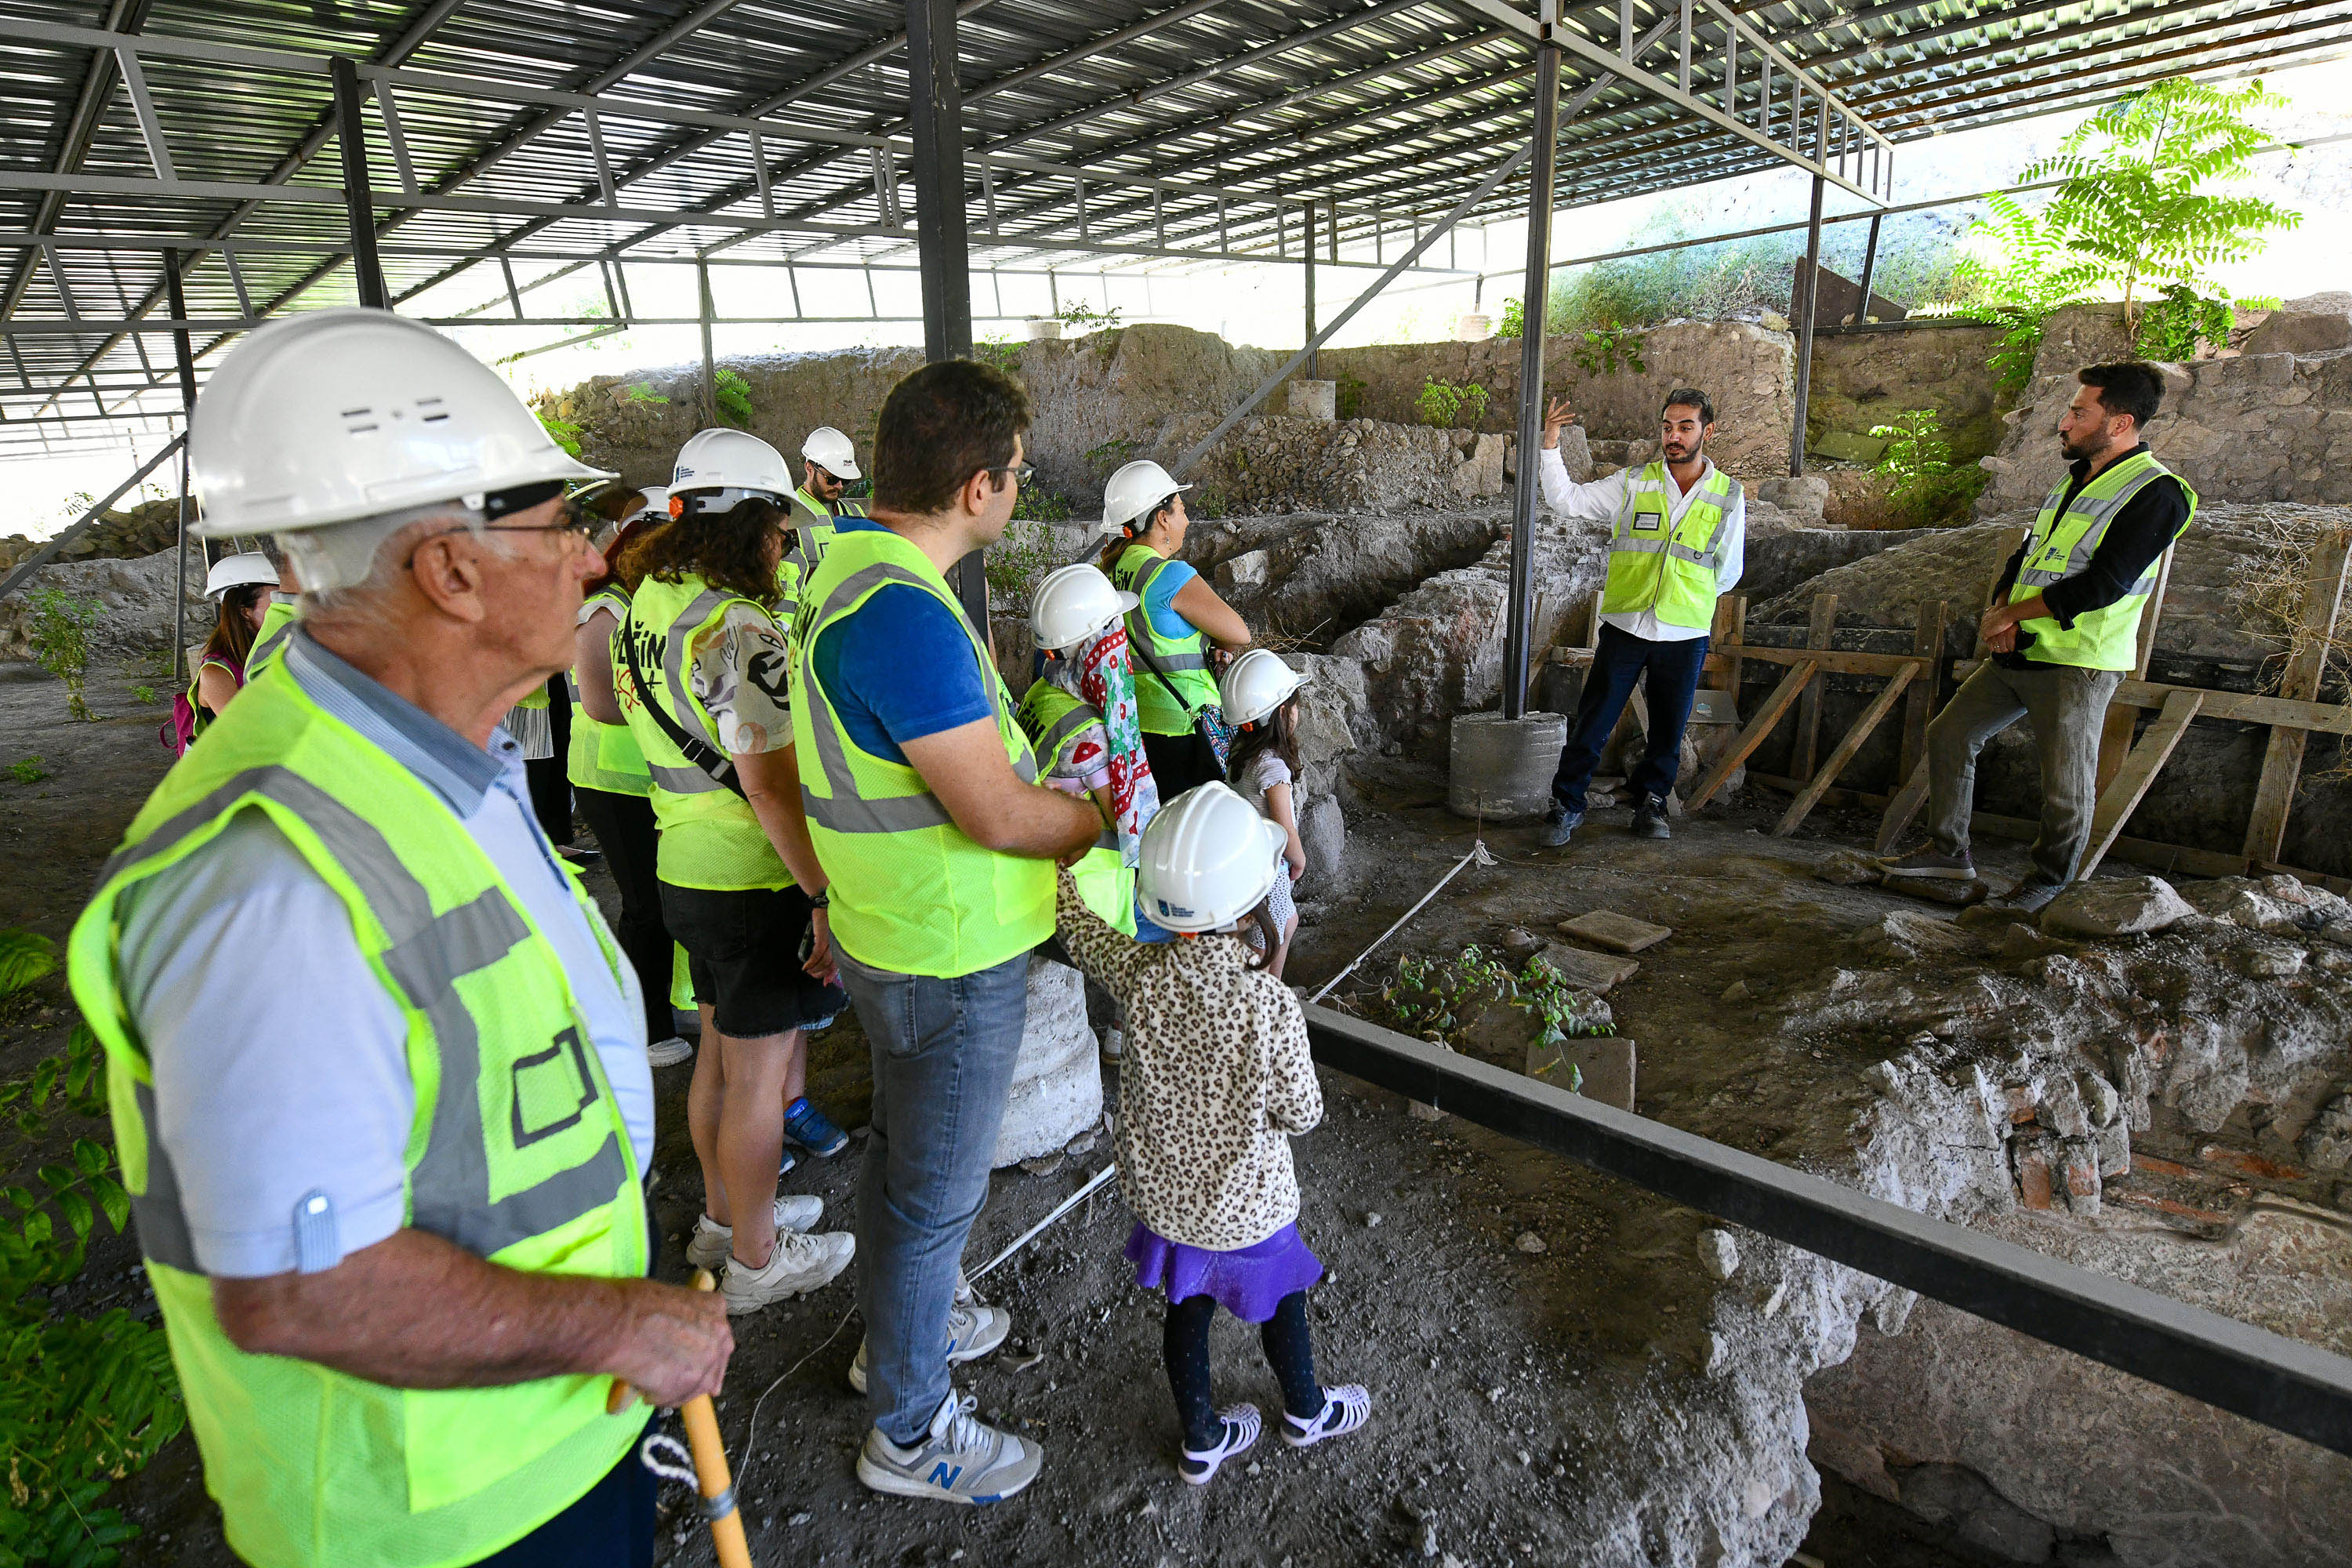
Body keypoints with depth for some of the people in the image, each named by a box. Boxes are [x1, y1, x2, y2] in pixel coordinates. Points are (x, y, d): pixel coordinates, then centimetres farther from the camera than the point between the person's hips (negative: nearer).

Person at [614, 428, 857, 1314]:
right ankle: (757, 1264, 23)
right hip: (754, 878, -9)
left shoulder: (645, 605, 7)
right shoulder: (739, 627, -22)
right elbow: (769, 783, -25)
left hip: (683, 866, 9)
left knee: (719, 1057, 23)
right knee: (758, 1078, 6)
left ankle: (724, 1216, 41)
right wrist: (828, 894, -21)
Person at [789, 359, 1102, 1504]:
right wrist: (1117, 822, -11)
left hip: (889, 933, 10)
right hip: (950, 959, -10)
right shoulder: (905, 613, -30)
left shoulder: (848, 557, 3)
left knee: (901, 1146, 27)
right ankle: (910, 1431, 31)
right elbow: (999, 816, -27)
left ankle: (897, 1328, 51)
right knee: (937, 1192, 9)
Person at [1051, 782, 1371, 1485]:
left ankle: (1202, 1440, 45)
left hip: (1163, 1187, 3)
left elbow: (1077, 926, -4)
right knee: (1280, 1303, 25)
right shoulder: (1271, 1005, -32)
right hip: (1245, 1201, -3)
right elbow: (1300, 1113, -19)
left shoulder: (1141, 976, -22)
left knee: (1186, 1310, 24)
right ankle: (1306, 1411, 51)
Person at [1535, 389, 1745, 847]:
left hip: (1686, 636, 1)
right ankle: (1567, 805, 10)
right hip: (1625, 626, -1)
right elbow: (1566, 500, 0)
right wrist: (1551, 445, -9)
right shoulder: (1632, 484, 3)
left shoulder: (1729, 496, 5)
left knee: (1668, 729, 10)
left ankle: (1651, 802, 28)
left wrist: (1684, 595, 6)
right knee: (1591, 724, -1)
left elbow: (1728, 572, 14)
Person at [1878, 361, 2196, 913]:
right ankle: (1948, 850, 20)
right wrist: (2002, 608, -4)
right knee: (1949, 734, 9)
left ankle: (2050, 878, 19)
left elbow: (2102, 585, -19)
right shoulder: (2075, 480, 15)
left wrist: (2010, 614, -12)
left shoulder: (2157, 492, -12)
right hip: (2019, 653, 8)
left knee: (2066, 785, -2)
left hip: (2077, 662, -8)